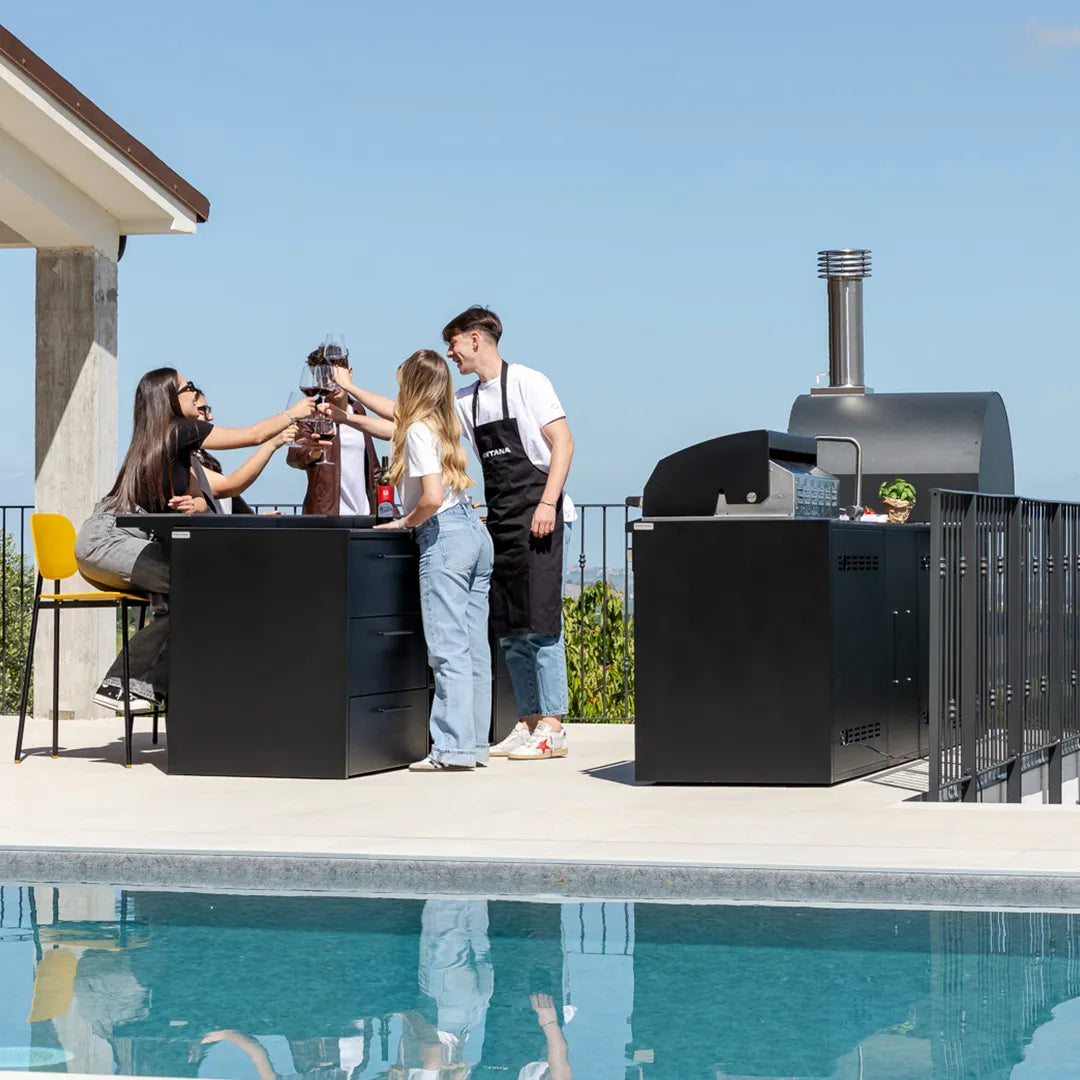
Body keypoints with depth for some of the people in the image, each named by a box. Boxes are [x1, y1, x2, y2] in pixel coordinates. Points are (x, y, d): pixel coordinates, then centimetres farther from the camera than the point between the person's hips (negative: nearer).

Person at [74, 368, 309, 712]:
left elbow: (230, 483, 26)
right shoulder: (181, 431, -4)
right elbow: (254, 434, 4)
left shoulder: (178, 455, 23)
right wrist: (294, 413, 19)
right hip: (107, 540, -10)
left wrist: (275, 443, 26)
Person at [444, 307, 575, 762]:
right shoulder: (466, 400, 16)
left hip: (537, 518, -8)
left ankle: (551, 727, -8)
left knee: (539, 623, -10)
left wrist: (547, 504, -17)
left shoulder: (526, 383, -4)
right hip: (499, 521, 8)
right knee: (509, 631, 7)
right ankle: (529, 723, 13)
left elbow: (563, 443, -8)